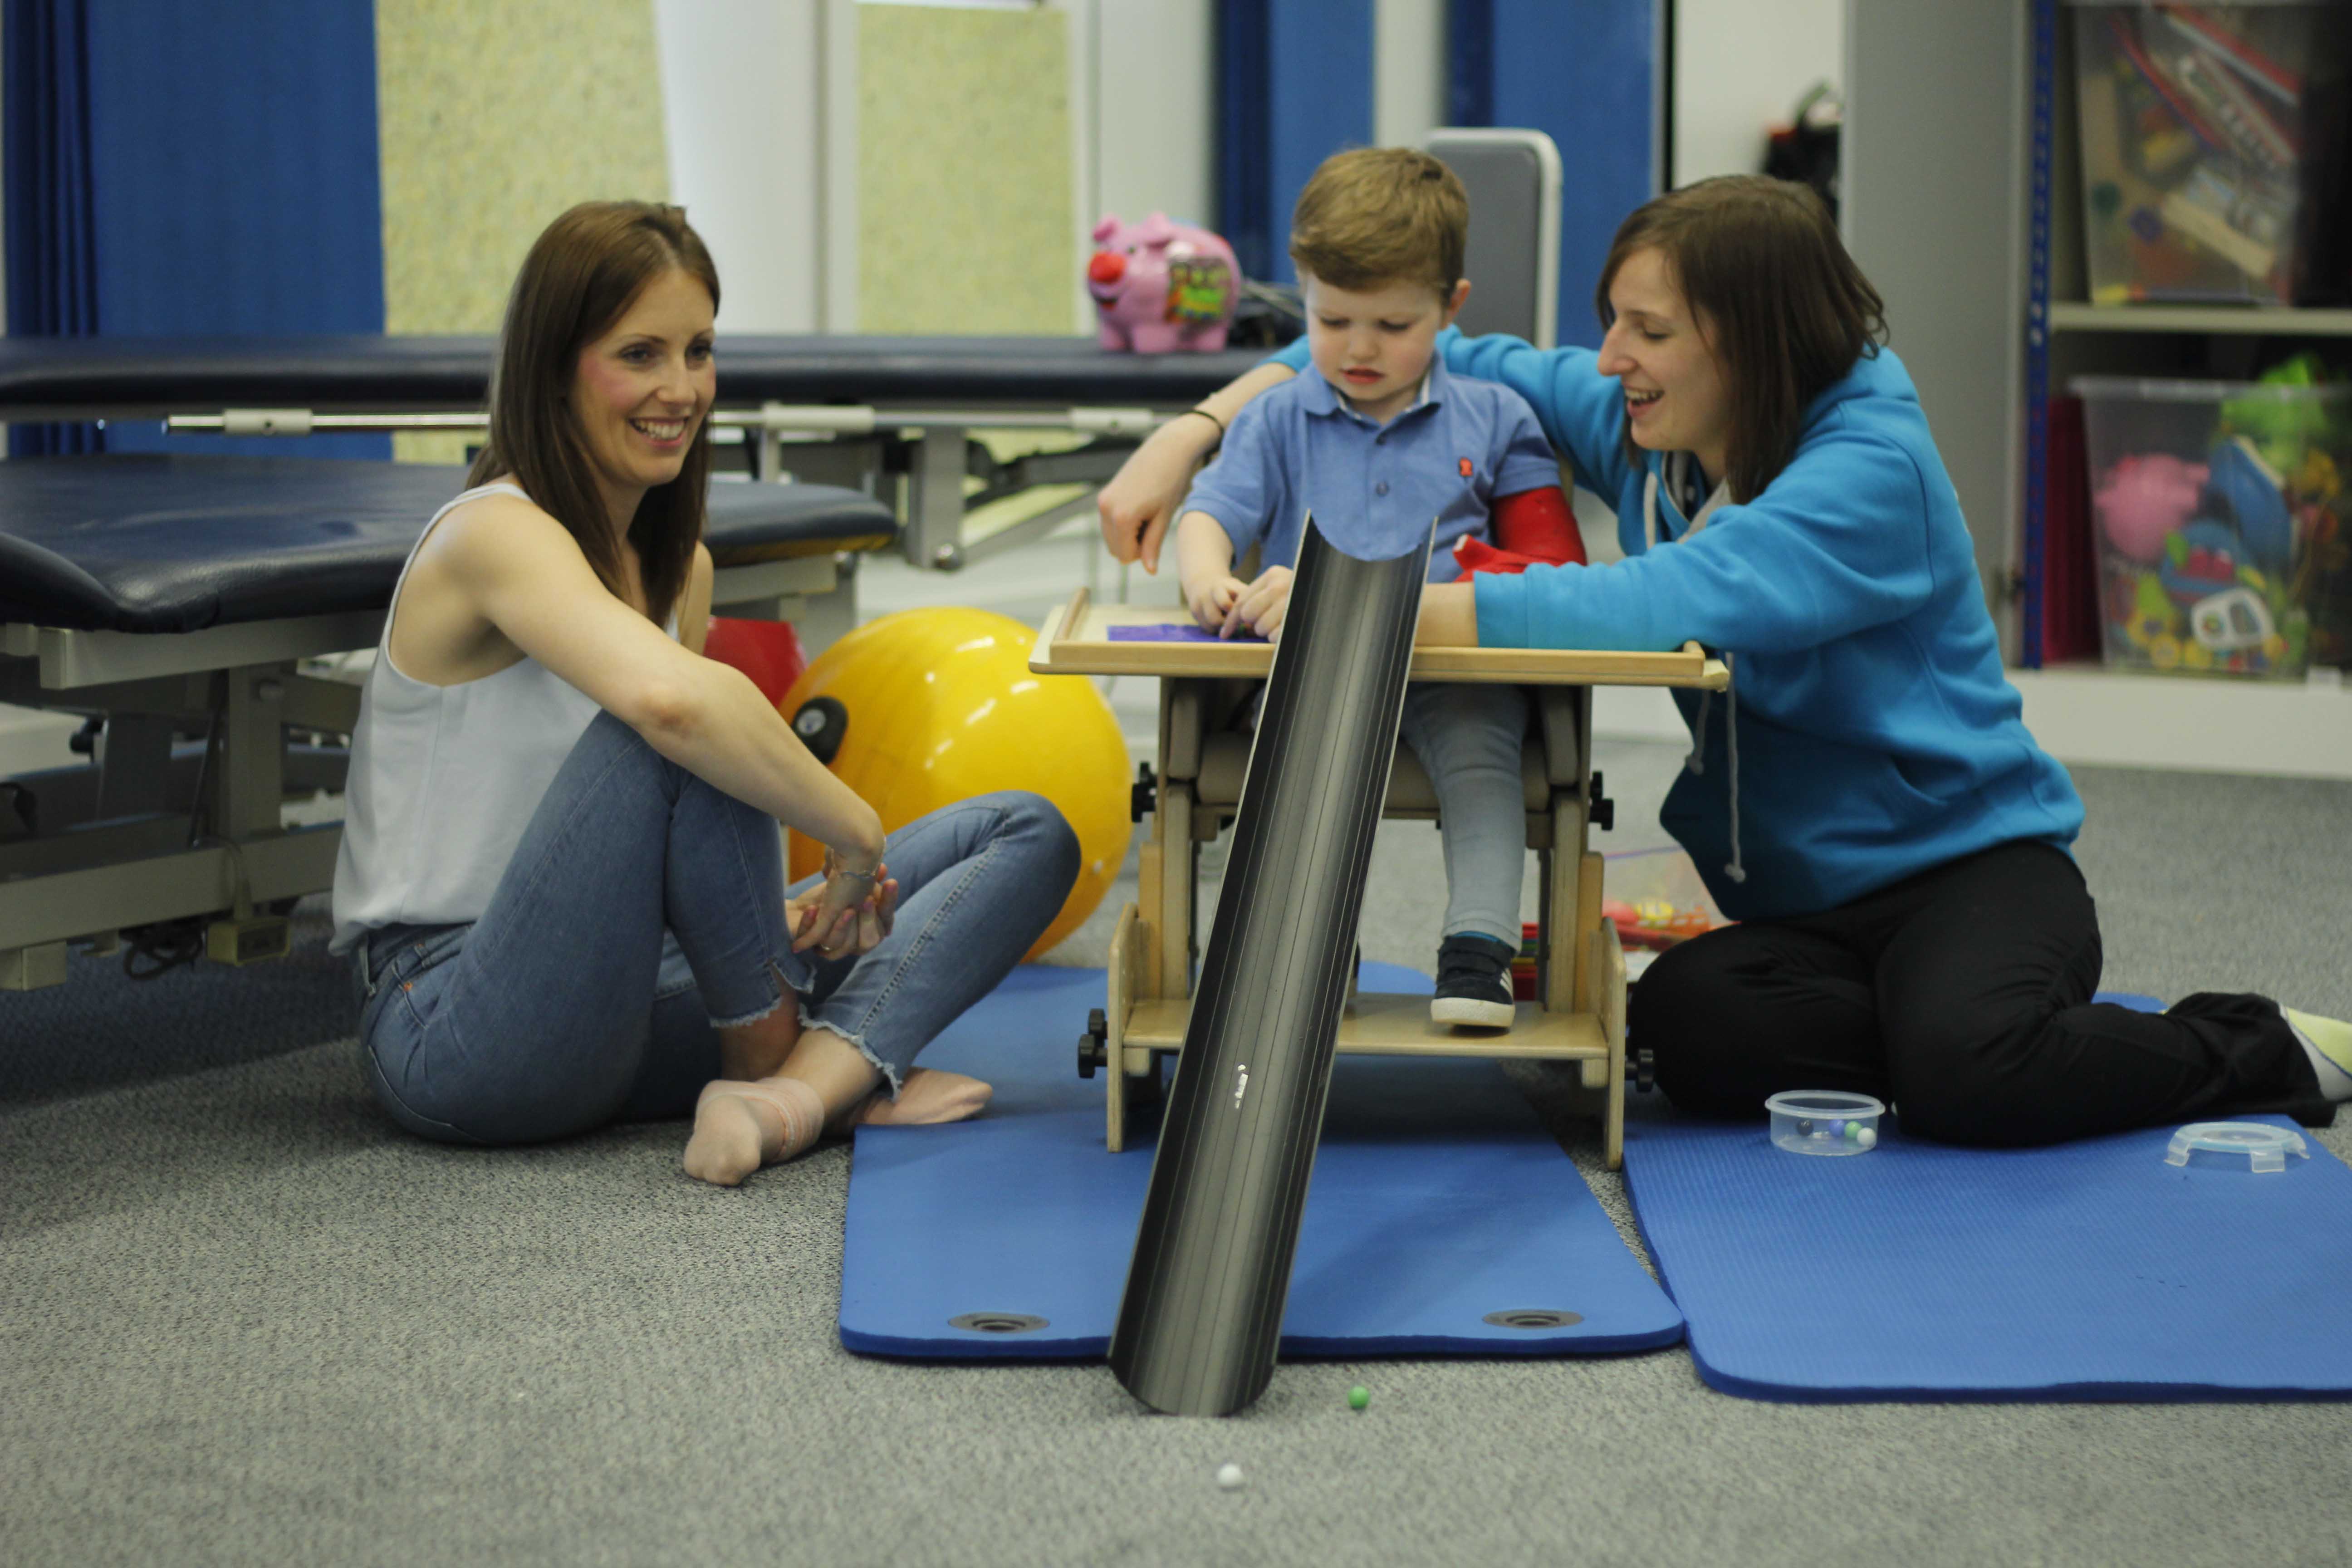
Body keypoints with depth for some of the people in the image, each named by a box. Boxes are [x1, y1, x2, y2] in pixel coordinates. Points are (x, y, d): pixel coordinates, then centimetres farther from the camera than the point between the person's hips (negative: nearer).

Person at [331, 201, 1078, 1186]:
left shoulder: (677, 565, 12)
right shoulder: (497, 535, -16)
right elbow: (671, 699, -37)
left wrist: (767, 906, -3)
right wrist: (854, 835, -25)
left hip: (624, 1009, 9)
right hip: (454, 1028, -9)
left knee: (1027, 837, 2)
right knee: (687, 731, -34)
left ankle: (806, 1084, -24)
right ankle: (770, 1057, -14)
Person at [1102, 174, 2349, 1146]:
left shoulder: (1871, 470, -21)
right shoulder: (1640, 423, 1)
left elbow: (1678, 599, -36)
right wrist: (1186, 437, -5)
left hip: (1966, 857, -5)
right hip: (1801, 894, 6)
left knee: (1965, 1066, -35)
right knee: (1688, 1026, -28)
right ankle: (2026, 1044, -6)